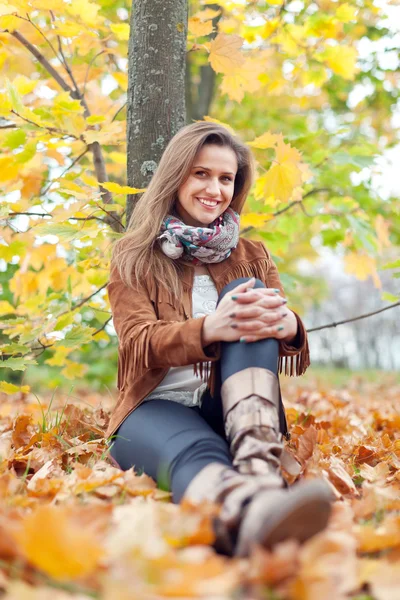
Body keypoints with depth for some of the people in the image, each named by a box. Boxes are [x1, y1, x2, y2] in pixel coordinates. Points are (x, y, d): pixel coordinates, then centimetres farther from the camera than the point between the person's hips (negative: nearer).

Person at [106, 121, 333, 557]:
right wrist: (209, 328, -32)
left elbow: (296, 358, 3)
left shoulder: (251, 256, 16)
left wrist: (285, 324, -26)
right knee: (197, 451, -39)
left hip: (232, 409, 2)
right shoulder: (135, 256, 10)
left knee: (248, 292, -22)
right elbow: (138, 344, -8)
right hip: (159, 409, -2)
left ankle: (258, 465, -46)